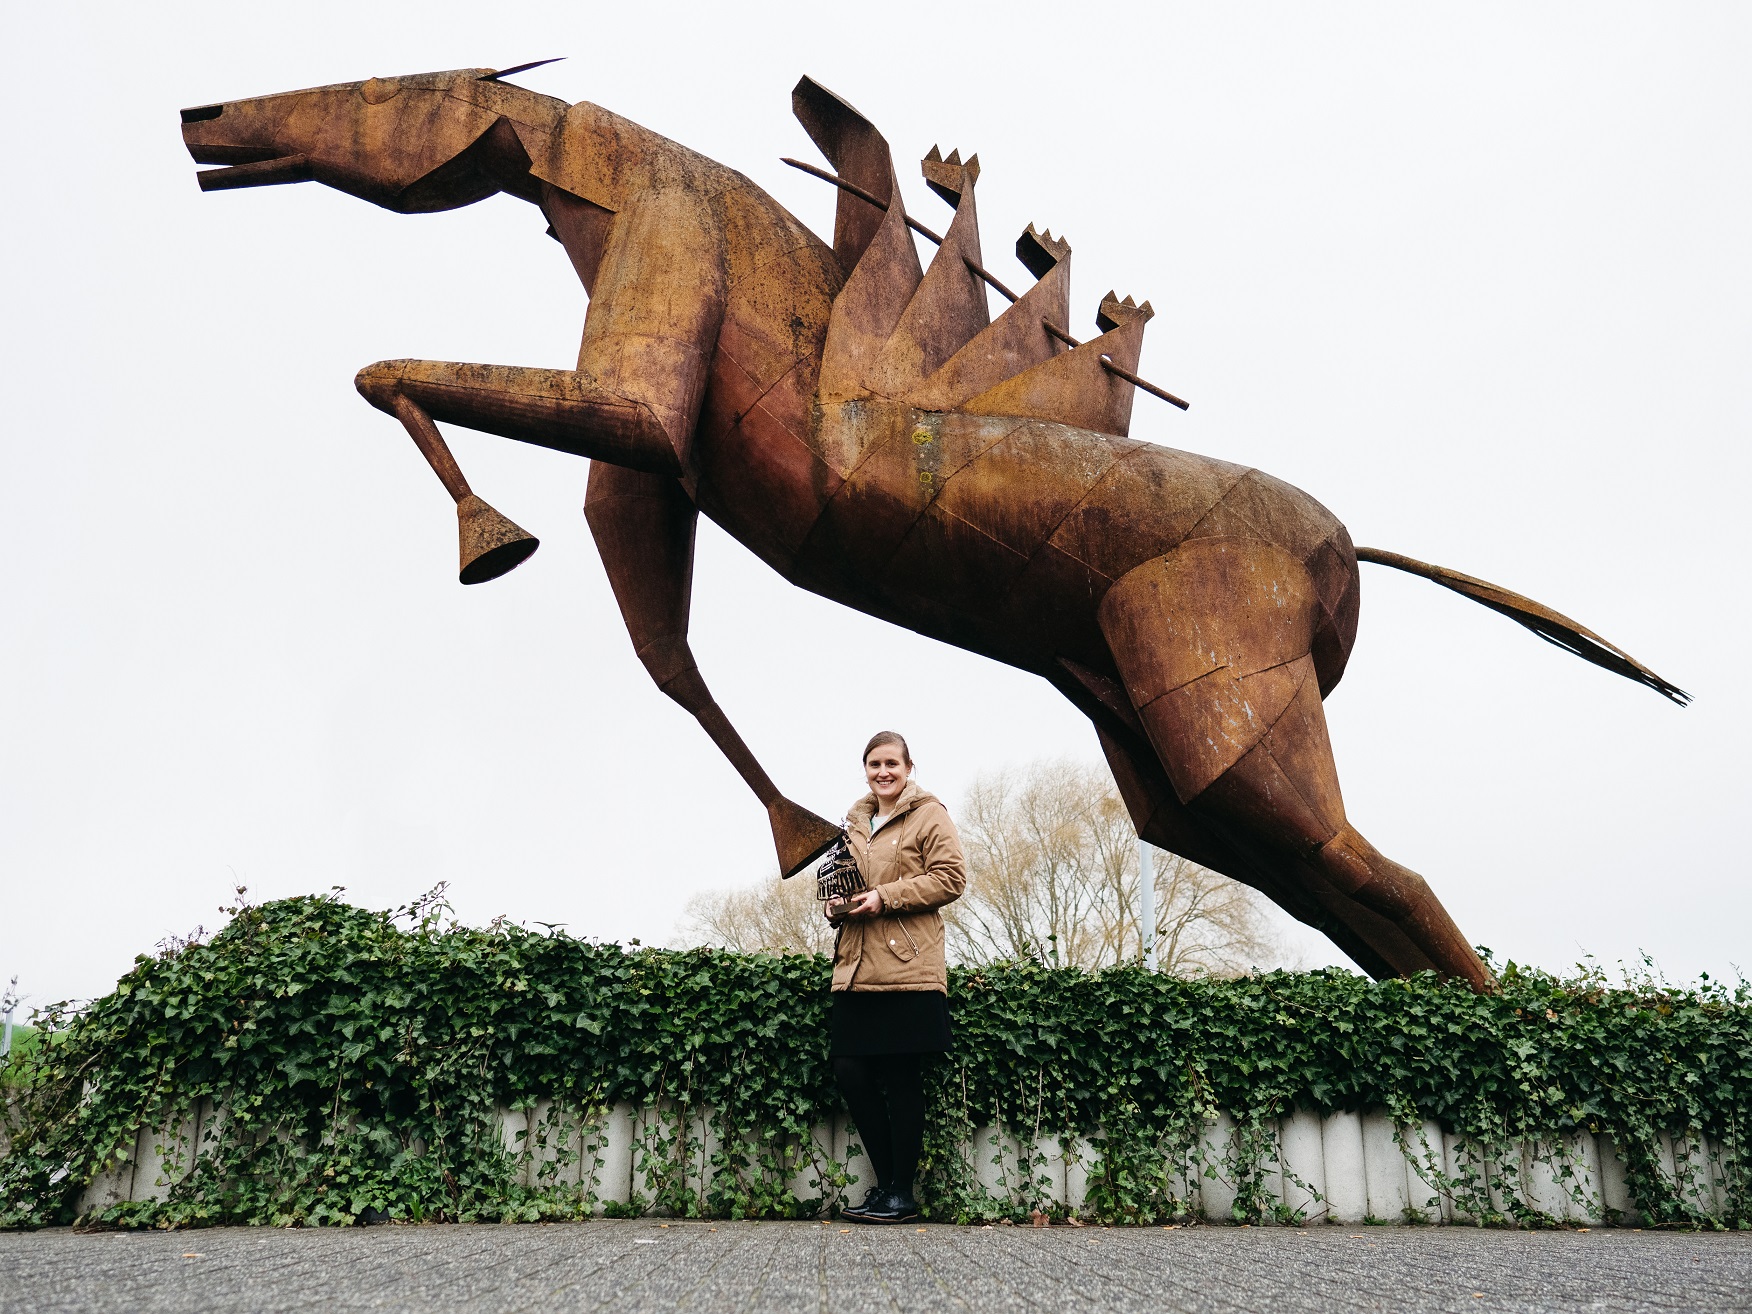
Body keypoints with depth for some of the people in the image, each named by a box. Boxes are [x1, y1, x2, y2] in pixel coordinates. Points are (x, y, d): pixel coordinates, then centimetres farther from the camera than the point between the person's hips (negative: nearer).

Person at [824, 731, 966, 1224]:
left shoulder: (929, 815, 0)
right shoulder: (855, 822, 20)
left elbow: (951, 878, -9)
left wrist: (886, 897, -16)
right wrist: (836, 903, 6)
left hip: (907, 971, -6)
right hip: (856, 969, 6)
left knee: (901, 1079, -2)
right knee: (849, 1070, 1)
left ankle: (901, 1194, 10)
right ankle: (886, 1181, 17)